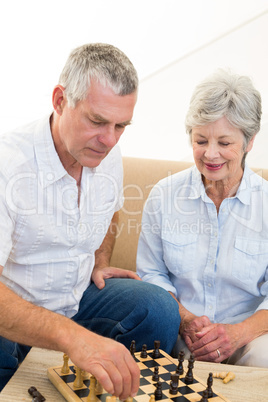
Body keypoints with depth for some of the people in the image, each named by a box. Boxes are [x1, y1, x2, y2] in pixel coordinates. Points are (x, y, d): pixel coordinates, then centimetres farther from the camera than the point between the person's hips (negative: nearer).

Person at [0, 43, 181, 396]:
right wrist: (72, 337, -52)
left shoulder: (109, 155, -3)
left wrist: (101, 262, 5)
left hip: (79, 296, 6)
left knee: (161, 309, -15)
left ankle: (130, 390, 10)